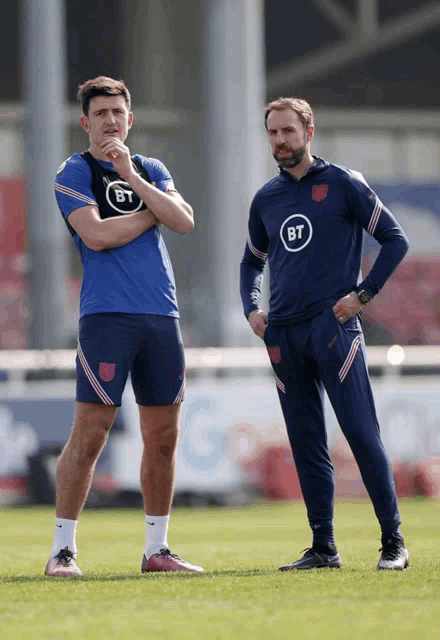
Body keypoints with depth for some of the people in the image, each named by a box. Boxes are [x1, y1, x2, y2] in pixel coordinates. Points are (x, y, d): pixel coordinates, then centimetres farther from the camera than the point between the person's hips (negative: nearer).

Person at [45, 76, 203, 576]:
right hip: (106, 314, -5)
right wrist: (153, 214, -1)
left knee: (163, 436, 6)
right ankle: (62, 549, -3)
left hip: (161, 315, 5)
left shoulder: (151, 170, 18)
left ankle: (156, 549, 14)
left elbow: (184, 221, 1)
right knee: (89, 435, -9)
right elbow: (96, 234, -12)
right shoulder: (74, 173, 3)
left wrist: (132, 178, -6)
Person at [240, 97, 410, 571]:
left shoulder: (342, 184, 1)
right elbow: (252, 261, 28)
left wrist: (363, 295, -7)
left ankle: (393, 541, -6)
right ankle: (323, 547, 8)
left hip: (333, 325, -5)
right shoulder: (266, 199, 15)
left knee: (361, 433, -10)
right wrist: (251, 309, 11)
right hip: (283, 334, 5)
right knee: (305, 444, 5)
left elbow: (394, 239, 1)